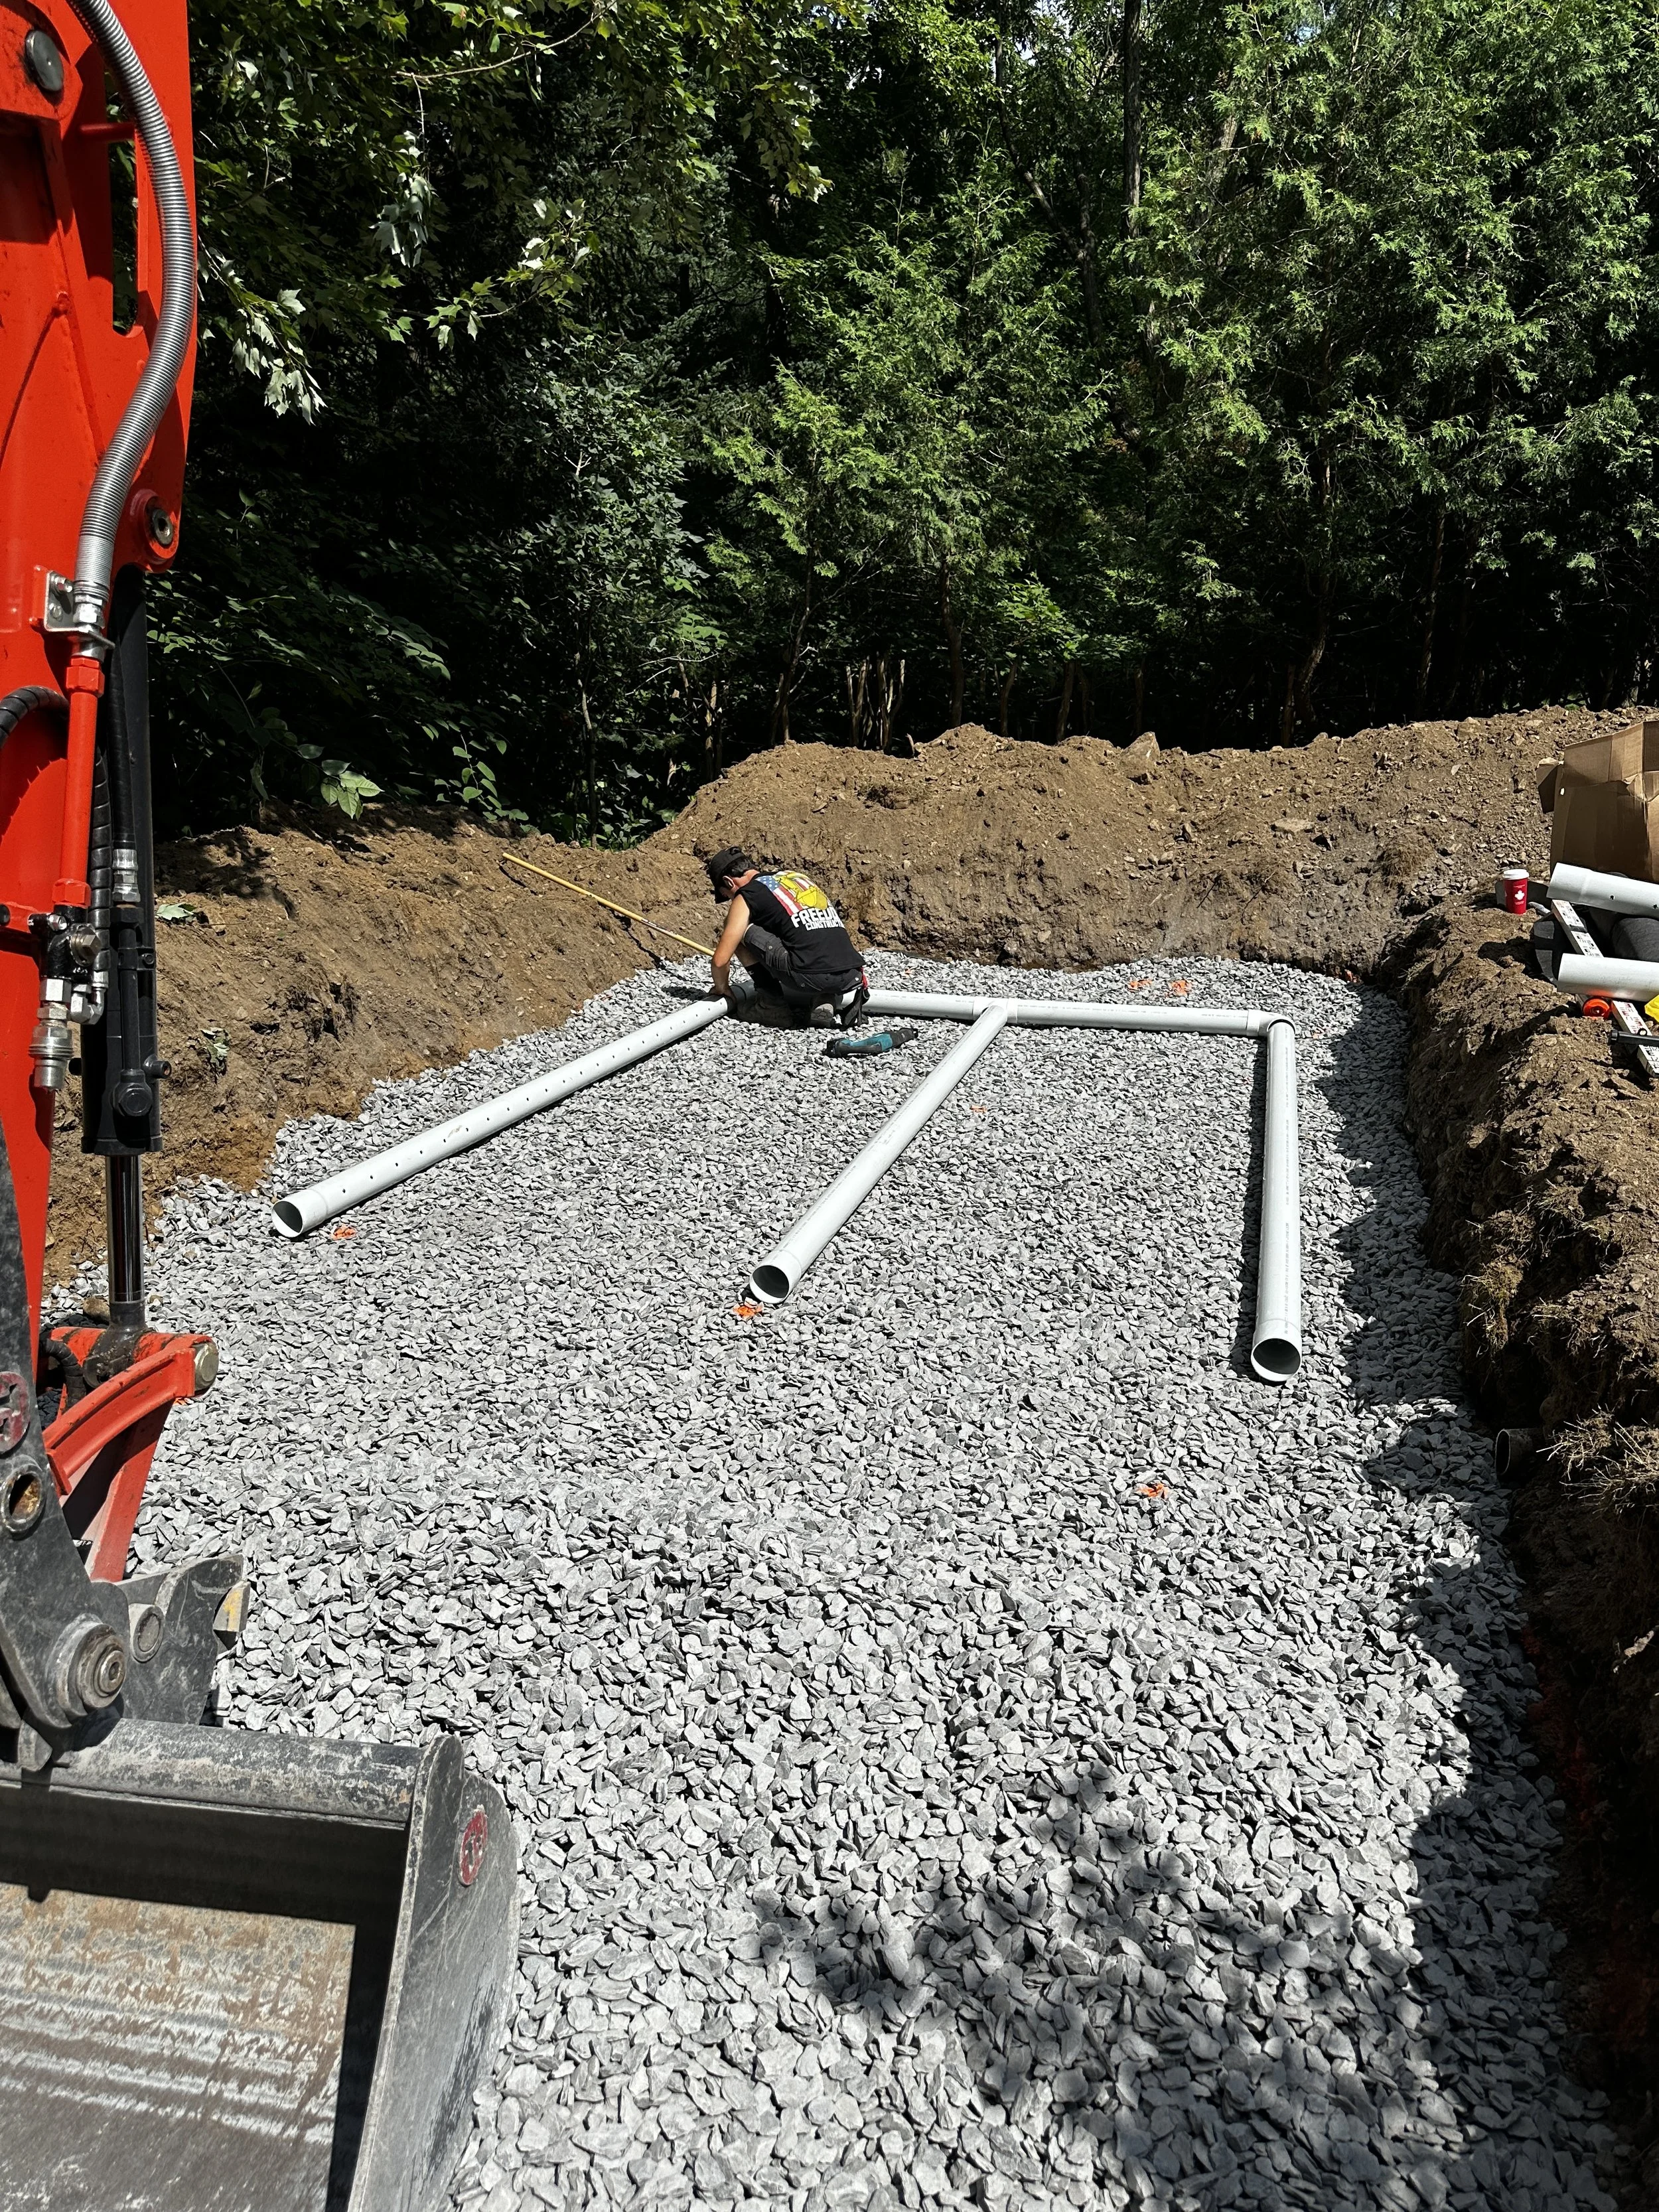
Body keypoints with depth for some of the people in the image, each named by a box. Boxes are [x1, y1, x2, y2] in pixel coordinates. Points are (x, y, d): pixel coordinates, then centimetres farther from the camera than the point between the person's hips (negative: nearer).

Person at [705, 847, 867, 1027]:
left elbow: (720, 959, 6)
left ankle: (770, 998, 16)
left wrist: (722, 989, 26)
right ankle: (830, 998, 11)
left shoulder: (746, 897, 7)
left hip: (811, 976, -6)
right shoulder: (797, 875, 27)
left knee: (740, 930, 9)